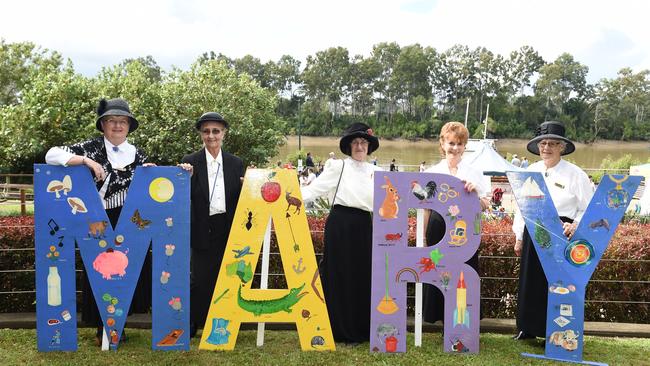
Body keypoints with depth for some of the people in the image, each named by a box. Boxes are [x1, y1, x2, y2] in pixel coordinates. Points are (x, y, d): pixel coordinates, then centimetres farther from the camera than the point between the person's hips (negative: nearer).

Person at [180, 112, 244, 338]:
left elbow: (241, 199, 9)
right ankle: (190, 325, 15)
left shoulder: (236, 164, 8)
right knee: (200, 279, 1)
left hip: (228, 230, 2)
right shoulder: (190, 162, 1)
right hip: (202, 231, -2)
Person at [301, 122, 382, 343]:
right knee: (339, 275, 1)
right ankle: (341, 330, 10)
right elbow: (315, 189, -5)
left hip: (364, 226, 4)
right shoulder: (339, 166, 1)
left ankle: (361, 329, 20)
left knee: (362, 276, 8)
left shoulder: (376, 172, 15)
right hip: (340, 223, -4)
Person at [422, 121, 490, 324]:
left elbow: (485, 206, 6)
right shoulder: (432, 172, 7)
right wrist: (424, 236, 3)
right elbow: (425, 208, 7)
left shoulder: (474, 173, 8)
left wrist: (474, 191, -13)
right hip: (439, 229, 0)